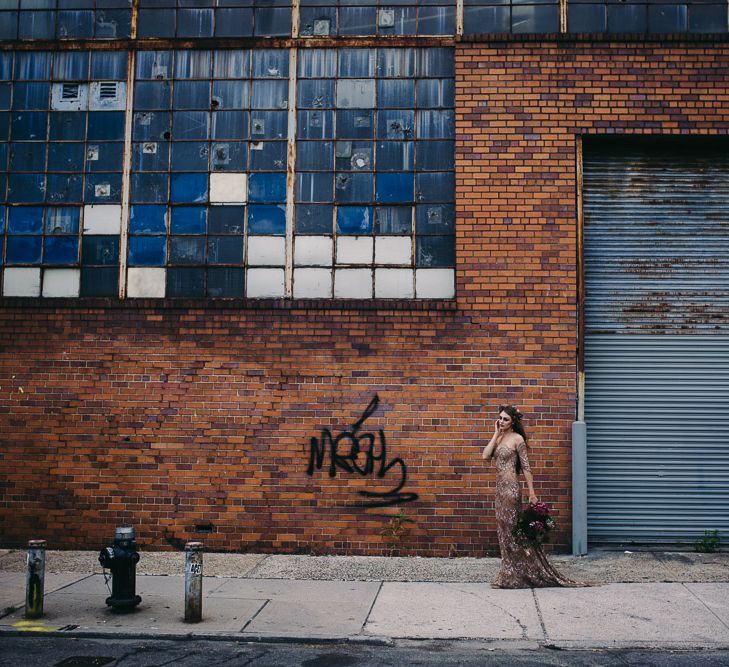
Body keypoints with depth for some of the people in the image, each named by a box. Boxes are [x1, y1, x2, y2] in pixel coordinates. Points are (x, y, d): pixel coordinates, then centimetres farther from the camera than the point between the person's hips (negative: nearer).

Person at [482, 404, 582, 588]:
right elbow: (486, 456, -2)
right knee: (504, 529, 10)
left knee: (510, 529, -2)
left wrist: (532, 493, -11)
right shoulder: (499, 438, 12)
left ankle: (510, 576, 6)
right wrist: (496, 434, -1)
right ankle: (510, 575, 18)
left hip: (511, 488, -7)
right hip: (501, 488, 8)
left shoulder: (517, 439, -8)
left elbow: (526, 467, -9)